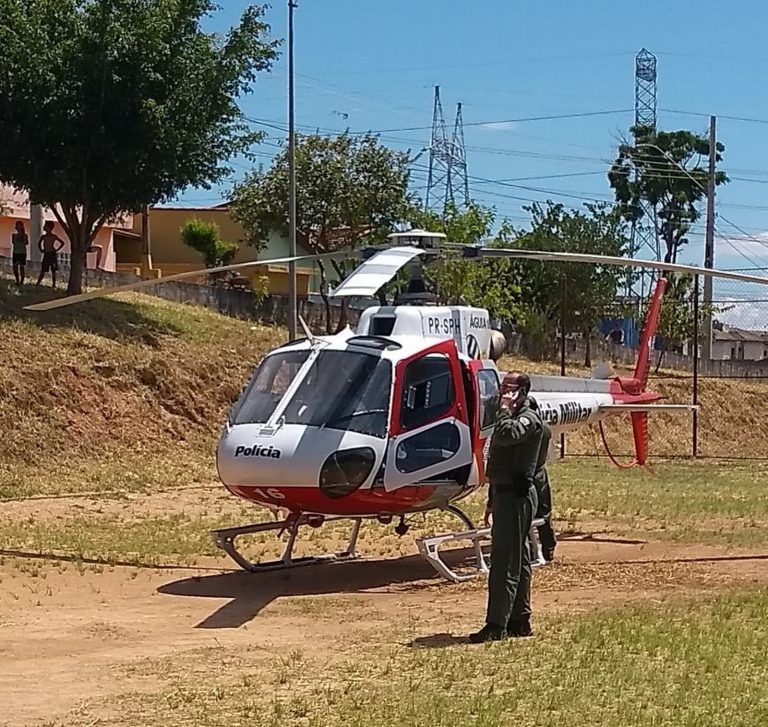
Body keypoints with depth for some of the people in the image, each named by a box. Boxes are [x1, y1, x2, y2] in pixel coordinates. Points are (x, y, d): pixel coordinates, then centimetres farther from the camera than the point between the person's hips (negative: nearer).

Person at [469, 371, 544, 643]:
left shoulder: (529, 418, -11)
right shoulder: (512, 417, 20)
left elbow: (506, 434, -35)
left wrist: (505, 409, -18)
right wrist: (492, 500, 23)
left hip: (517, 496, -10)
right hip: (506, 495, 10)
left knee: (504, 561, -12)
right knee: (517, 561, 14)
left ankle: (496, 625, -14)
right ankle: (519, 620, 20)